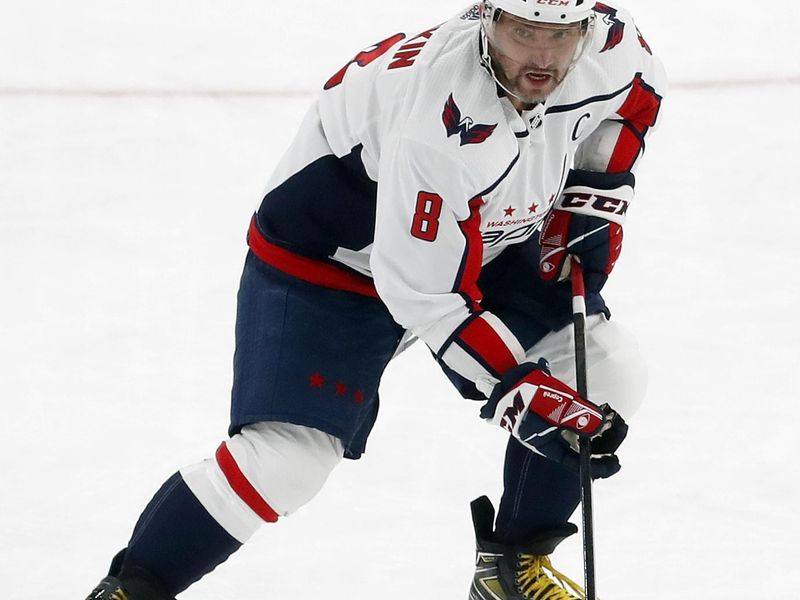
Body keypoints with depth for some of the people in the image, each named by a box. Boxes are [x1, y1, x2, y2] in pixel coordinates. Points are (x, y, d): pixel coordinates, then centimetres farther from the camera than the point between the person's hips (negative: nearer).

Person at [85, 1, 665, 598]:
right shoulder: (440, 117, -40)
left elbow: (633, 95, 7)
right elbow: (427, 294, -34)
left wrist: (589, 203, -4)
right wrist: (523, 393, -33)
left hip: (486, 240, 7)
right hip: (328, 255, -7)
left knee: (611, 374, -4)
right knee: (290, 450, -18)